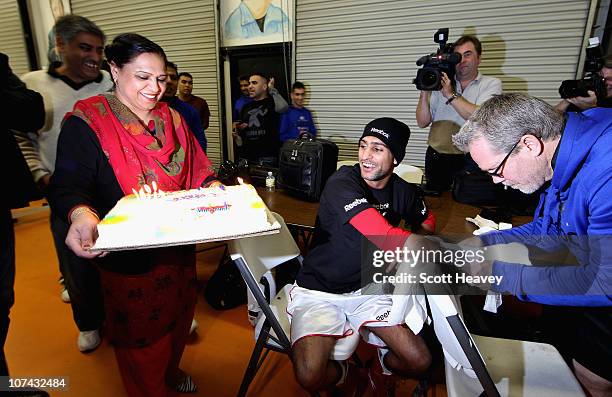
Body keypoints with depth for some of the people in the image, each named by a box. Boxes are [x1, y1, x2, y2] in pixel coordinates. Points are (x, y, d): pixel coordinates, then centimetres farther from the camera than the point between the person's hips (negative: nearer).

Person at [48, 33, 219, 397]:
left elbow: (197, 170, 5)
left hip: (178, 247, 6)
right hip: (129, 255, -5)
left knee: (178, 316, 24)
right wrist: (82, 215, -40)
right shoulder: (87, 123, -11)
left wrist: (215, 189, -15)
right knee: (142, 333, 12)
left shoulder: (171, 118, 5)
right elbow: (70, 185, -19)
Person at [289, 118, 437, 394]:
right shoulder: (342, 183, -22)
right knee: (309, 377, -22)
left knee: (420, 362, -6)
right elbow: (386, 238, -31)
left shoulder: (404, 192, -2)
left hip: (369, 288, 5)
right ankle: (339, 372, 14)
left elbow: (427, 222, 21)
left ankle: (386, 359, 29)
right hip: (319, 291, -4)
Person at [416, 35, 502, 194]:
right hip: (435, 158, 3)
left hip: (469, 159, -2)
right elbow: (422, 123, 4)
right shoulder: (440, 83, 12)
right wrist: (424, 92, -8)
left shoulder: (492, 84, 5)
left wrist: (451, 94, -14)